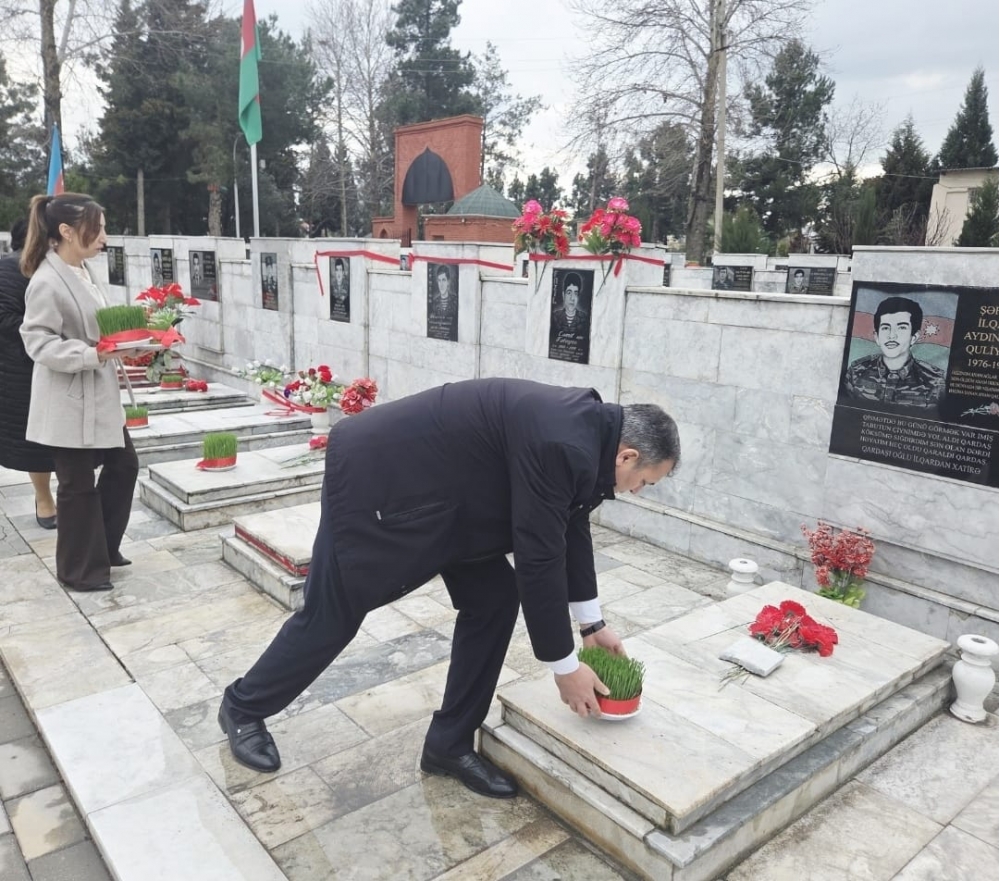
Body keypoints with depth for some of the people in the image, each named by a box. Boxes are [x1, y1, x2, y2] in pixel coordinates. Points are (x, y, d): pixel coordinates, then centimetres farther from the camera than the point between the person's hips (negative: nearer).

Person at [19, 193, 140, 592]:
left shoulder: (80, 271, 8)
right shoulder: (46, 282, -20)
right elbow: (39, 342, -21)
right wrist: (91, 355, -31)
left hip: (98, 396, 9)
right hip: (68, 403, -9)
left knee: (123, 464, 16)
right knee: (78, 485, 4)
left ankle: (104, 548, 32)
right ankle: (80, 570, 21)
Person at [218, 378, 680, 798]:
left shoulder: (586, 429, 1)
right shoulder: (561, 447, -29)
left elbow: (570, 531, 12)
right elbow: (539, 560, -25)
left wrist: (592, 623, 17)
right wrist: (565, 667, -13)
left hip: (433, 492, 9)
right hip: (376, 479, -9)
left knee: (493, 597, 3)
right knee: (332, 616, 7)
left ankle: (450, 744, 17)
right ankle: (243, 706, 35)